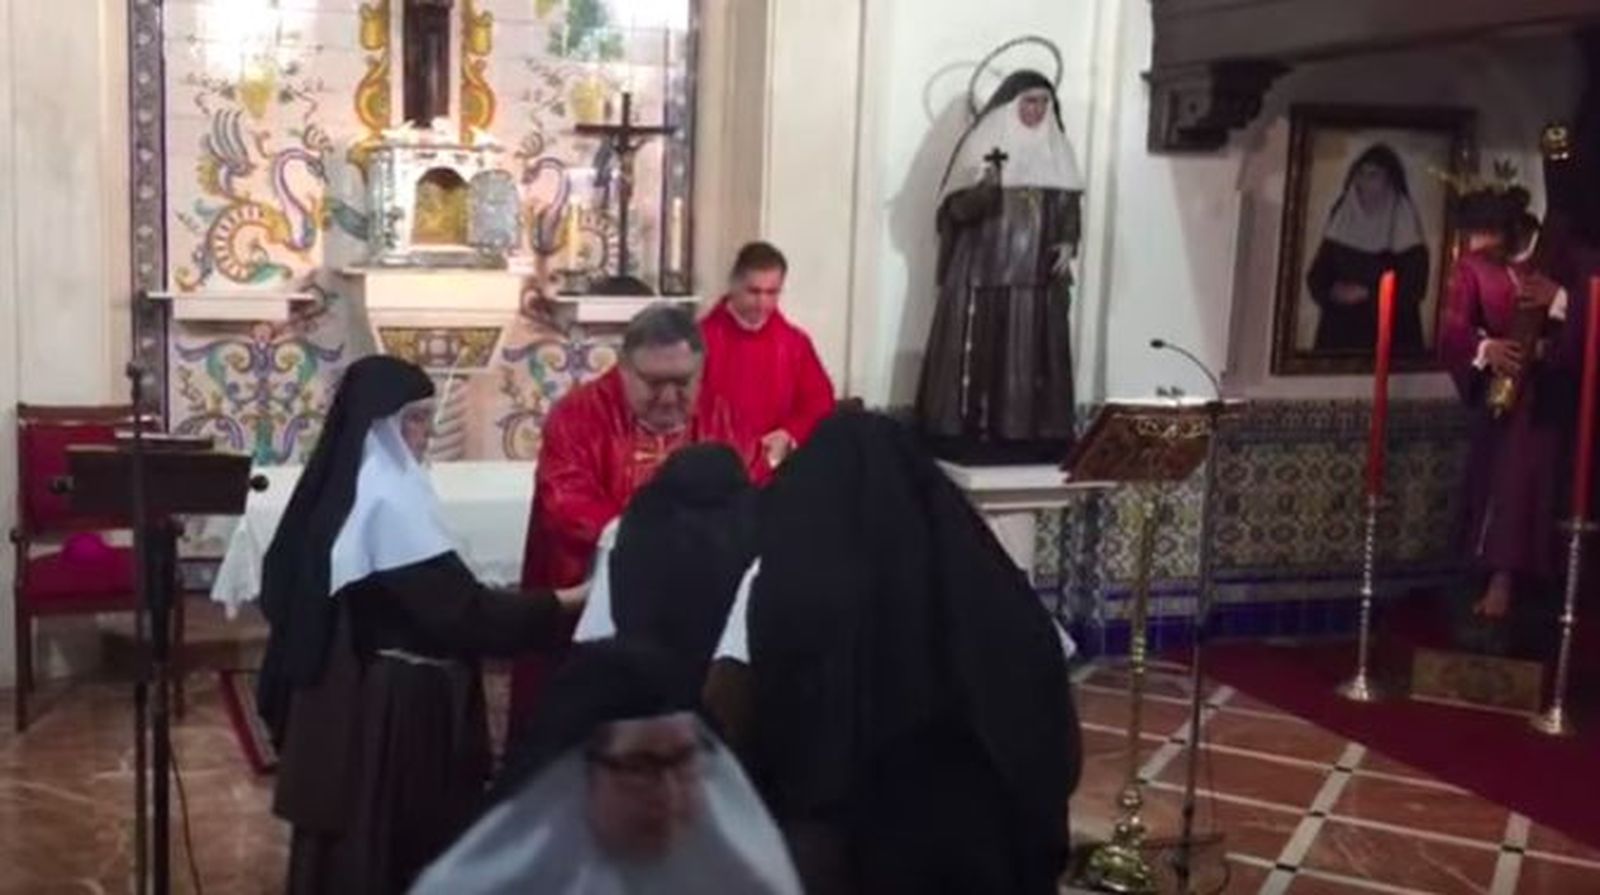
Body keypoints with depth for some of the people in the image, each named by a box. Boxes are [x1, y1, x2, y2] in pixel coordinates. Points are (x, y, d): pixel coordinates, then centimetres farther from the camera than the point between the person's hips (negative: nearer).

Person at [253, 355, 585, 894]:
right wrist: (560, 606, -17)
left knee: (345, 840, 17)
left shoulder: (337, 487, 8)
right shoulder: (387, 499, -20)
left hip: (340, 694, 9)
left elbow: (282, 590, 15)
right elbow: (458, 606, -23)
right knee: (392, 843, 3)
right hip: (389, 703, -9)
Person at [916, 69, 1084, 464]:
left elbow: (1069, 205, 15)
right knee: (979, 353, -4)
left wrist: (1068, 243, -3)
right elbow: (957, 209, -10)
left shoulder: (1056, 149, 11)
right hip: (984, 273, -4)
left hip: (1037, 276, 4)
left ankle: (1028, 434, 9)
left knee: (1033, 355, 4)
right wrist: (986, 186, -29)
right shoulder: (984, 143, -4)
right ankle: (967, 435, 0)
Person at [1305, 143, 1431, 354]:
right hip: (1340, 332, 3)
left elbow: (1413, 288, -6)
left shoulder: (1405, 226, -2)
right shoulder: (1343, 219, 9)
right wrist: (1333, 293, -12)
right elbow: (1317, 276, 7)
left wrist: (1368, 296, -12)